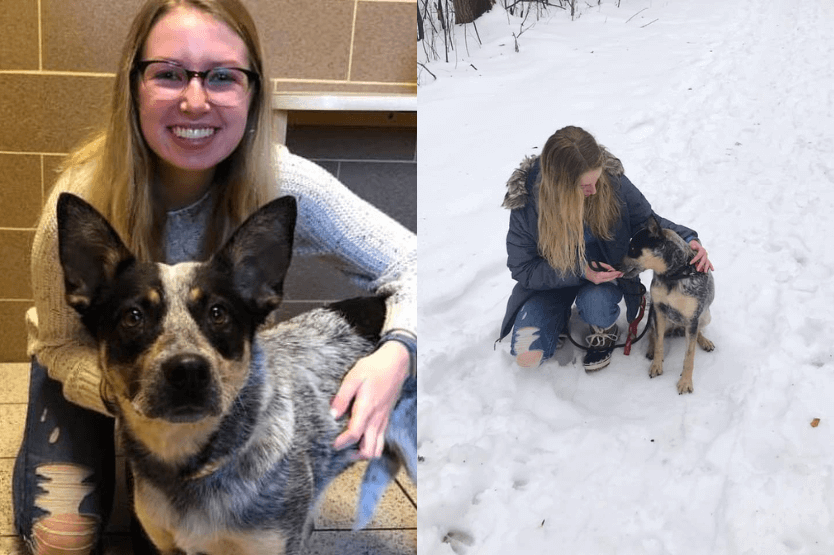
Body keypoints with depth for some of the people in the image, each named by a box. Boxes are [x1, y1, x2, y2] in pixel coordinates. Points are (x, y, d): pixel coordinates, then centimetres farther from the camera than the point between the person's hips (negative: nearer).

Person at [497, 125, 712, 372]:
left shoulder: (613, 181, -23)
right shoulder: (526, 201, -26)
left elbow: (647, 222, -6)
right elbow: (522, 267, -18)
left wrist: (687, 239, -25)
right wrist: (580, 273, -29)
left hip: (603, 269, 1)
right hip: (550, 278, 0)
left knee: (595, 305, -36)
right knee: (527, 355, -19)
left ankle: (605, 331, 2)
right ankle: (560, 317, 15)